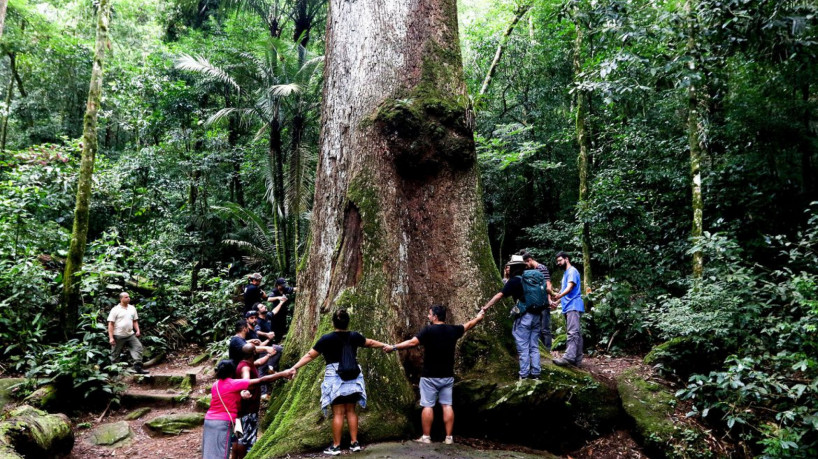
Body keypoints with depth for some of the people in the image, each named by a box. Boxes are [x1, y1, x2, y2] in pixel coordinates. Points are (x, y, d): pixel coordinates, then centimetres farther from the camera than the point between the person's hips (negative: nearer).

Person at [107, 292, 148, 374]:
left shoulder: (132, 308, 11)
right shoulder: (115, 310, -4)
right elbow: (110, 324, -6)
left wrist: (137, 330, 4)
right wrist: (111, 337, -12)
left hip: (130, 334, 4)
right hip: (118, 336, -4)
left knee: (138, 347, -12)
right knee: (115, 354, 5)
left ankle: (138, 368, -14)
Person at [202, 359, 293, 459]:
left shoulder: (215, 385, 11)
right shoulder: (234, 384, -10)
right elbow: (260, 381, -13)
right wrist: (282, 374, -12)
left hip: (209, 420, 8)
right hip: (222, 422, -8)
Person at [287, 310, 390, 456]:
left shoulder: (326, 339, -9)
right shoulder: (354, 336, 2)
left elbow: (310, 355, -8)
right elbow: (370, 343, 18)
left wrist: (295, 367, -2)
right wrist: (386, 346, 35)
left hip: (336, 378, -3)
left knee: (338, 413, 0)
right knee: (351, 411, 12)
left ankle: (336, 446, 6)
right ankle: (354, 443, 14)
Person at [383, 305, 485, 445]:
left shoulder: (429, 330, -13)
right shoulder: (453, 330, 3)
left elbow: (412, 342, -20)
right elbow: (468, 325, 20)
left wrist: (393, 347, -13)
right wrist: (479, 317, 40)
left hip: (430, 376, -5)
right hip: (447, 376, 5)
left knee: (428, 406, 2)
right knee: (447, 405, 7)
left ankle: (426, 437, 6)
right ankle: (449, 437, 9)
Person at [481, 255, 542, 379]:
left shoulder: (514, 281, -6)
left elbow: (499, 295, -10)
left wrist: (486, 307, -7)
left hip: (524, 316, -6)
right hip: (536, 315, 6)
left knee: (523, 347, 0)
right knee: (534, 347, 12)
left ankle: (524, 375, 3)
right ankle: (536, 373, 14)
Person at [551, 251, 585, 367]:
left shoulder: (572, 271, -6)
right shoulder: (566, 273, 24)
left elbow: (570, 287, -21)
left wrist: (559, 295, -36)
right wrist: (557, 302, 28)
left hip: (573, 306, -10)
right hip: (568, 306, 10)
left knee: (572, 332, -18)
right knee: (576, 333, 8)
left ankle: (568, 357, -28)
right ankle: (577, 359, 10)